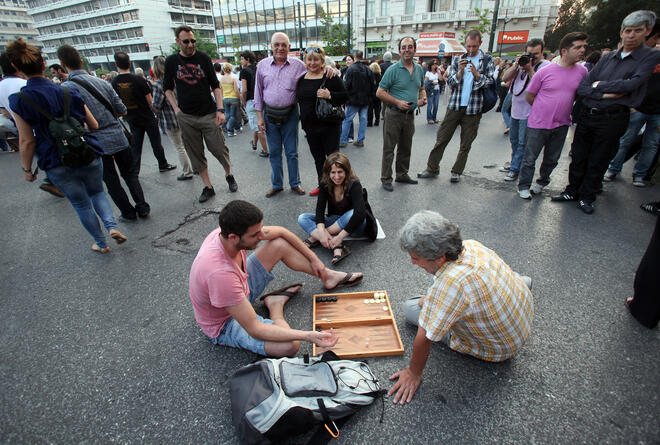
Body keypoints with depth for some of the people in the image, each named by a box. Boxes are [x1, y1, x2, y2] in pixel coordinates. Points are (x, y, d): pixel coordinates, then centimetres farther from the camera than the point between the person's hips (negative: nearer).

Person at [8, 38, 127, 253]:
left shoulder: (19, 101, -8)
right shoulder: (69, 92, -2)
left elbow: (27, 141, -8)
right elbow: (94, 125, 4)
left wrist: (27, 169, 6)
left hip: (57, 166, -1)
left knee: (82, 205, 13)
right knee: (97, 192, 22)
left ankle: (101, 243, 24)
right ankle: (112, 226, -2)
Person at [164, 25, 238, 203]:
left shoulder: (203, 58, 2)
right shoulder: (171, 61, 5)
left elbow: (215, 86, 3)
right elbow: (167, 88, 14)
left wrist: (220, 110, -7)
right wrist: (176, 109, 1)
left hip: (208, 114, -2)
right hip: (186, 117, 2)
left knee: (219, 149, -1)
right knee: (196, 155, 5)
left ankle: (229, 175, 26)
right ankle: (208, 187, 16)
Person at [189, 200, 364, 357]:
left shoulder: (229, 232, -20)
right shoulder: (219, 273, -42)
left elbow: (280, 231, -3)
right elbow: (255, 330, -36)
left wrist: (313, 259, 1)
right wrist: (309, 336, -39)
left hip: (240, 290, 7)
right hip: (225, 325, -7)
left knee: (280, 244, -4)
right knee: (290, 345, -29)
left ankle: (328, 276, 11)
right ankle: (275, 305, 1)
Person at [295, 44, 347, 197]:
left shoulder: (331, 77, -7)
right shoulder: (302, 79, 9)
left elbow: (345, 96, -8)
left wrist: (330, 95, -23)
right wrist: (303, 123, 12)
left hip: (329, 126, -5)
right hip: (310, 127, 6)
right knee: (318, 159, 15)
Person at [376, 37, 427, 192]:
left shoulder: (419, 69, 10)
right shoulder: (392, 70, -8)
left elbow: (421, 88, 24)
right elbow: (380, 93, -10)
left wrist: (423, 98, 1)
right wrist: (397, 102, -19)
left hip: (410, 115, 6)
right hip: (394, 115, -6)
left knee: (405, 148, 15)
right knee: (389, 148, -2)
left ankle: (402, 175, 29)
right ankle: (386, 179, 7)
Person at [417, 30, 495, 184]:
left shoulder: (487, 60, 5)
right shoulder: (458, 60, 10)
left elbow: (490, 83, -2)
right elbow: (450, 82, 4)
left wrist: (477, 74, -18)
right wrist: (460, 71, -14)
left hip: (473, 108, -1)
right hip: (455, 106, 1)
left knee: (466, 144, 5)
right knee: (441, 139, 0)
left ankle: (457, 172, 17)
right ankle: (432, 169, 10)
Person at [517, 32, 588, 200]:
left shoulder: (582, 71, 1)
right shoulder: (545, 71, -10)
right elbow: (529, 96, -1)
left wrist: (563, 109, 12)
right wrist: (543, 109, 7)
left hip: (561, 124, 4)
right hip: (538, 123, -4)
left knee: (552, 159, 14)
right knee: (530, 158, 1)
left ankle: (542, 182, 34)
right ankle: (523, 186, 16)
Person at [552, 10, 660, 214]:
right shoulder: (607, 58, 10)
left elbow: (632, 84, -14)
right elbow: (582, 86, 2)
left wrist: (598, 85, -6)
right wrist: (605, 94, -13)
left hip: (612, 119, -3)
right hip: (587, 115, 3)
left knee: (598, 162, 6)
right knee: (578, 158, 9)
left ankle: (587, 197, 20)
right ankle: (572, 191, 23)